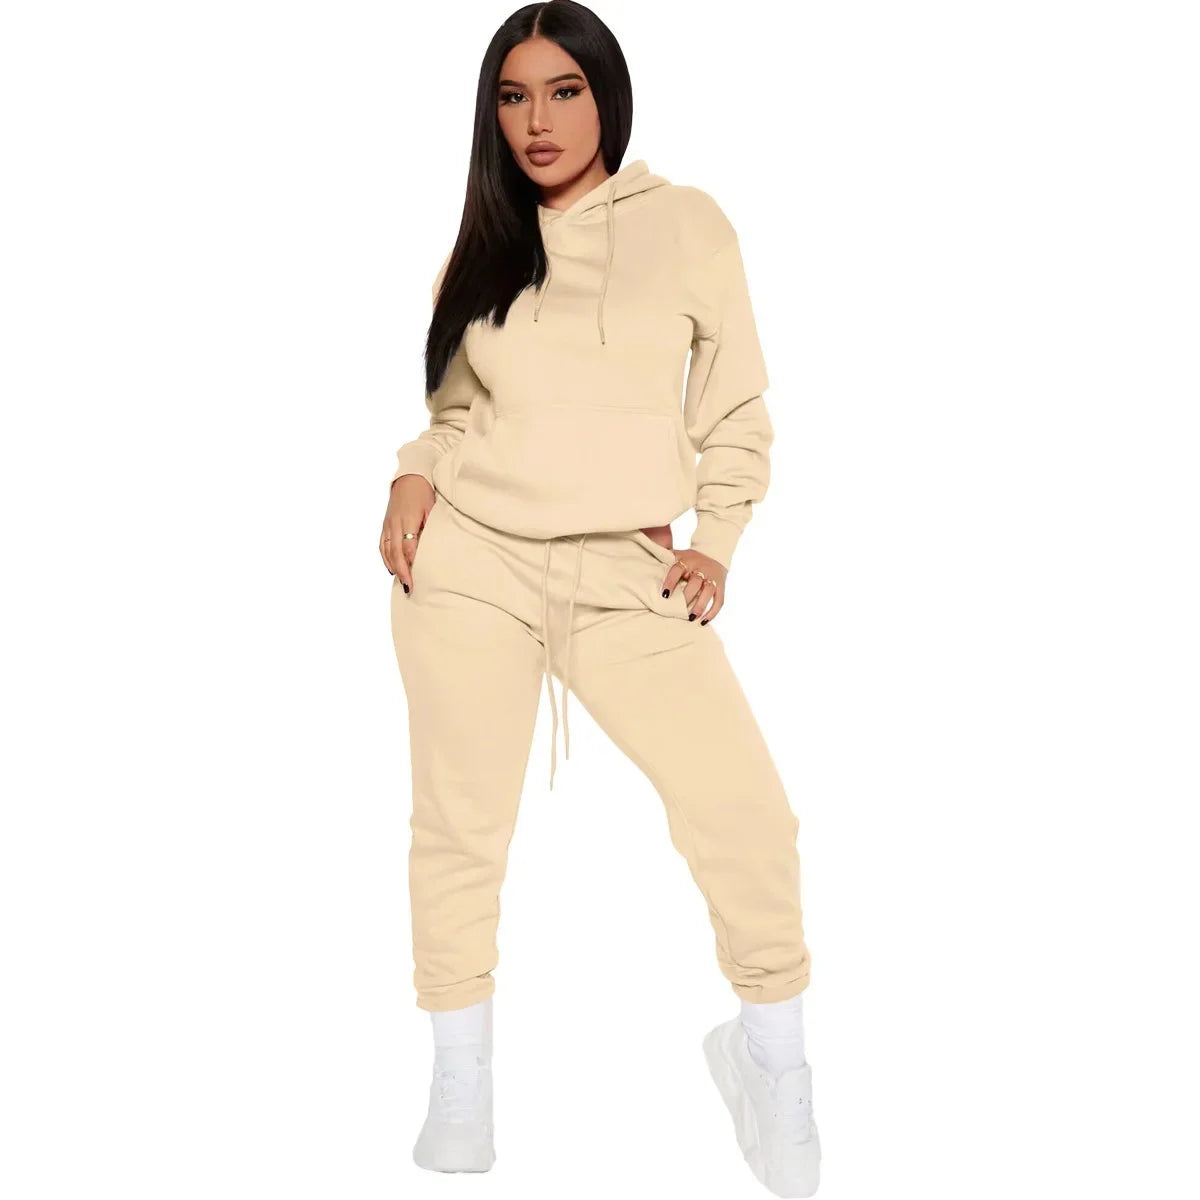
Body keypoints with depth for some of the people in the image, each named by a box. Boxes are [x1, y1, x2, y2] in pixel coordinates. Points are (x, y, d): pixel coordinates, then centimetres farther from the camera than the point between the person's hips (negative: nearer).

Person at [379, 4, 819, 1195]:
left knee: (745, 809, -12)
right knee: (459, 826, 5)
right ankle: (459, 1085, 25)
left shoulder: (687, 223, 3)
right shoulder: (481, 241, 11)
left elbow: (738, 407, 7)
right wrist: (413, 478, -1)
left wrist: (715, 543, -1)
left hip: (628, 575, -2)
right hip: (469, 561, 2)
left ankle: (771, 1050, 14)